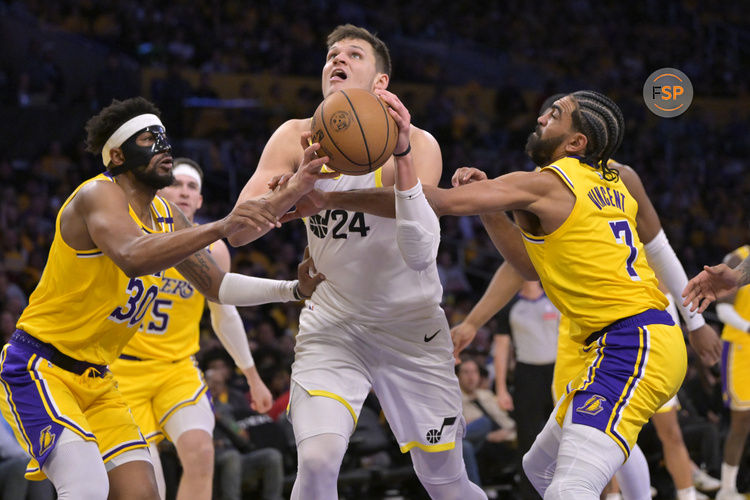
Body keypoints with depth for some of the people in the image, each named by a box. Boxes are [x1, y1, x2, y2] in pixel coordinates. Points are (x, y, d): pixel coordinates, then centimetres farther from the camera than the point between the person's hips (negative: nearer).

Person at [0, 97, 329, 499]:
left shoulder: (165, 218, 10)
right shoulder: (98, 195, -17)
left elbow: (217, 286, 18)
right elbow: (133, 258, -39)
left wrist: (294, 289, 6)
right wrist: (221, 227, -46)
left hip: (95, 379, 9)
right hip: (38, 368, -9)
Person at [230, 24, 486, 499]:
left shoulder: (417, 144, -15)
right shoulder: (297, 139, -6)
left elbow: (421, 255, -28)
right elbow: (238, 231, -14)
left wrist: (403, 159, -38)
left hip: (411, 327, -1)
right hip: (332, 325, 1)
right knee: (316, 461, -23)